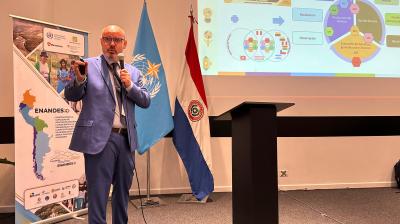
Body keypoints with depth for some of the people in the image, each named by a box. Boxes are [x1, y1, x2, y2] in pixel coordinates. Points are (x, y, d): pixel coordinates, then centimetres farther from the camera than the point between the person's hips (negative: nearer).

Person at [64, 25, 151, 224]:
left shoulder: (133, 72, 13)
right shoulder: (89, 65, 1)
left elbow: (146, 101, 8)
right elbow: (71, 96, -2)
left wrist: (130, 85, -9)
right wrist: (79, 79, -22)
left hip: (126, 138, 5)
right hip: (100, 138, -4)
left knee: (123, 190, 17)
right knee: (98, 193, 0)